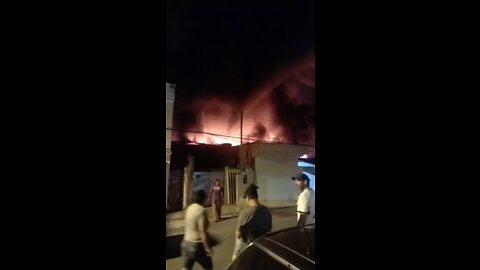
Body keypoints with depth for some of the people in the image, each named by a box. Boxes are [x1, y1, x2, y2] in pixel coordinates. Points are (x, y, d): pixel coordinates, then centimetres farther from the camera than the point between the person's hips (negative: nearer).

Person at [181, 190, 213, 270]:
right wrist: (207, 247, -19)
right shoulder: (201, 210, -20)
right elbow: (202, 230, -23)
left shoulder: (188, 208, 3)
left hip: (186, 242, 7)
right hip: (197, 244, -7)